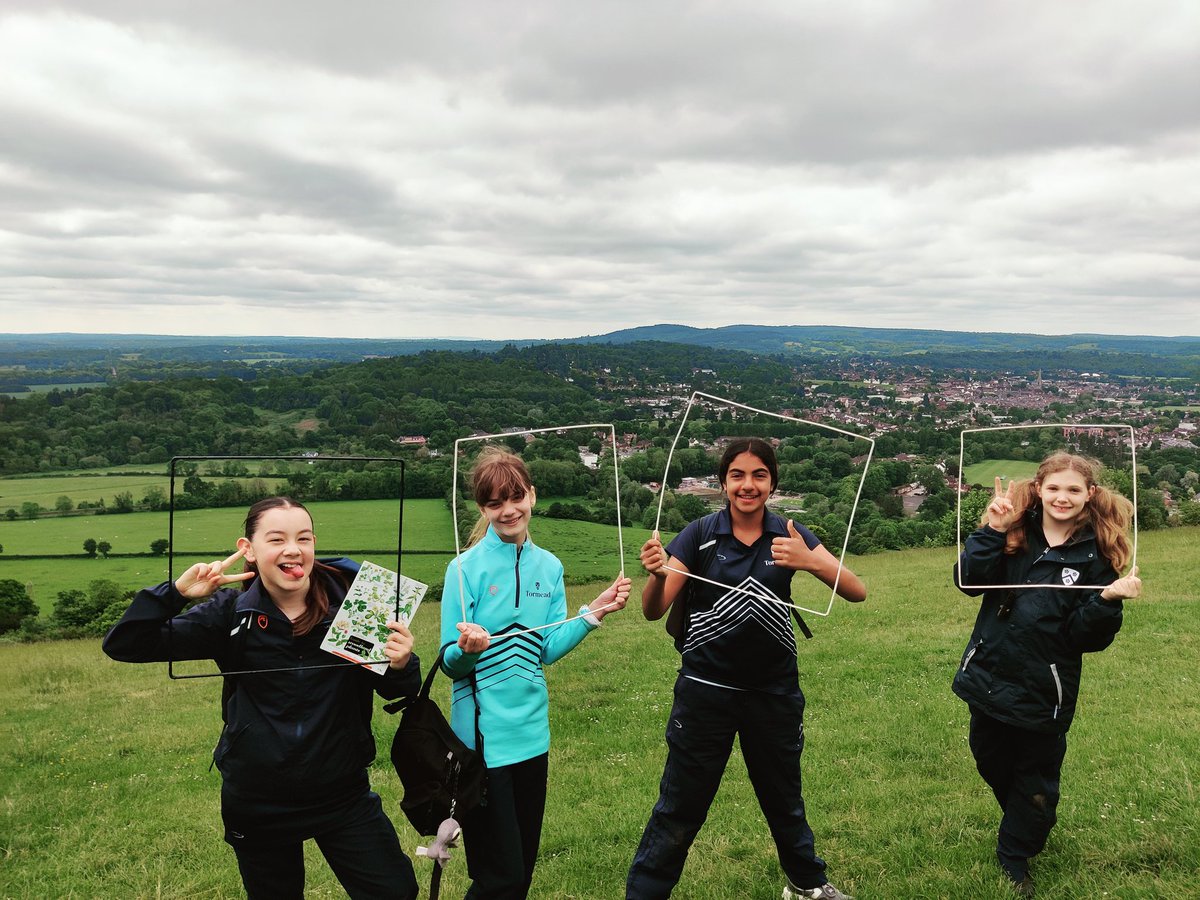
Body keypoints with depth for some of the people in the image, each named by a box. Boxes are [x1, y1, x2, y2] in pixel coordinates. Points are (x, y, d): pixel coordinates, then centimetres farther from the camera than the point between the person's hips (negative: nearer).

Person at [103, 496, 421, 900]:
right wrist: (175, 592, -24)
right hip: (257, 804, 1)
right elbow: (123, 646, -9)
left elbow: (397, 692, 0)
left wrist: (402, 666, -24)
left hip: (343, 794, 0)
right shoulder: (230, 613, -8)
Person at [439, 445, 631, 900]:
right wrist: (466, 649, -33)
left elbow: (547, 650, 3)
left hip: (532, 732, 6)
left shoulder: (549, 566, 4)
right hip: (482, 738, -5)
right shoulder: (466, 568, -12)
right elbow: (450, 663, -12)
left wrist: (594, 612, -6)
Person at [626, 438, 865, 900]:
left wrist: (811, 561, -33)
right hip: (707, 690, -2)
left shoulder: (789, 535, -4)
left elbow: (856, 591, -13)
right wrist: (656, 574, -34)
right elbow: (653, 611, -11)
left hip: (774, 692, 2)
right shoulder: (700, 534, -9)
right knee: (679, 810, 3)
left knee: (784, 798, 22)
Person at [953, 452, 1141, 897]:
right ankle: (1027, 827, 50)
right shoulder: (1013, 534, -3)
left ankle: (1015, 858, 37)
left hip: (1042, 691, -2)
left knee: (1035, 782, 15)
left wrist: (1108, 599, -26)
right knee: (993, 765, 21)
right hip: (989, 678, 3)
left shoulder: (1095, 555, -8)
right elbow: (968, 580, -17)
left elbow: (1088, 637, -10)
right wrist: (992, 531, -24)